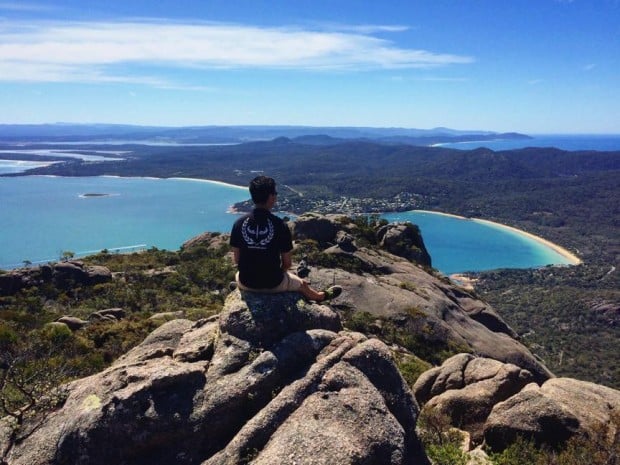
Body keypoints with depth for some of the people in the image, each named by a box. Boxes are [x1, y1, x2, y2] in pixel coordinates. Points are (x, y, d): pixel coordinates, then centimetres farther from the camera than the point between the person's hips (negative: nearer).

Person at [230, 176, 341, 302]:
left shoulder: (239, 223, -12)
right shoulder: (279, 225, -18)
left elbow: (236, 259, -2)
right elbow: (287, 262, -10)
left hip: (246, 282, 2)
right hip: (274, 283, -2)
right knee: (302, 283, 31)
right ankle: (320, 296, 60)